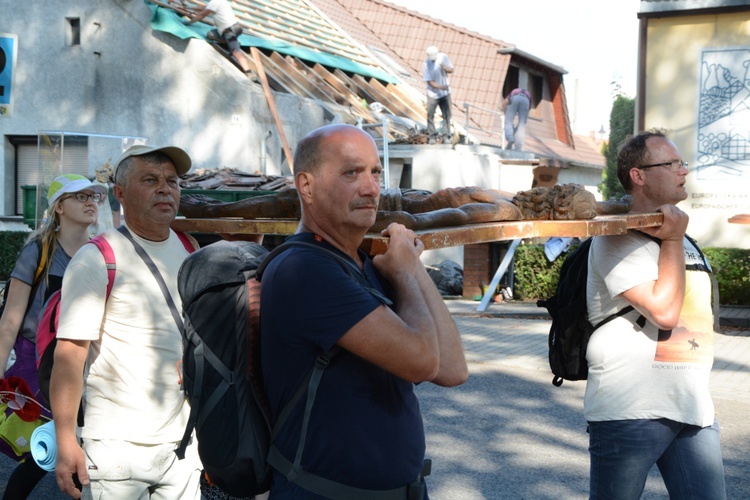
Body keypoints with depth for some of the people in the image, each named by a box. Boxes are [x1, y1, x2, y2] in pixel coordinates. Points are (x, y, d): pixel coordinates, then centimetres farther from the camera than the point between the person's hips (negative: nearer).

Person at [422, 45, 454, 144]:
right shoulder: (426, 65, -18)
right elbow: (430, 81, -18)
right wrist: (441, 87, -32)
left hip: (445, 93, 2)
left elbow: (451, 70, 2)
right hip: (433, 94, -2)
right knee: (430, 115, 2)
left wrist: (445, 68, -21)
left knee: (446, 115, 3)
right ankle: (433, 136, 15)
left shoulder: (443, 57, -9)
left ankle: (446, 136, 11)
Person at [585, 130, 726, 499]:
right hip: (629, 412, -7)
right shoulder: (618, 240, -10)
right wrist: (673, 240, -11)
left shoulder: (682, 240, 17)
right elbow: (663, 310, -21)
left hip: (694, 410, 7)